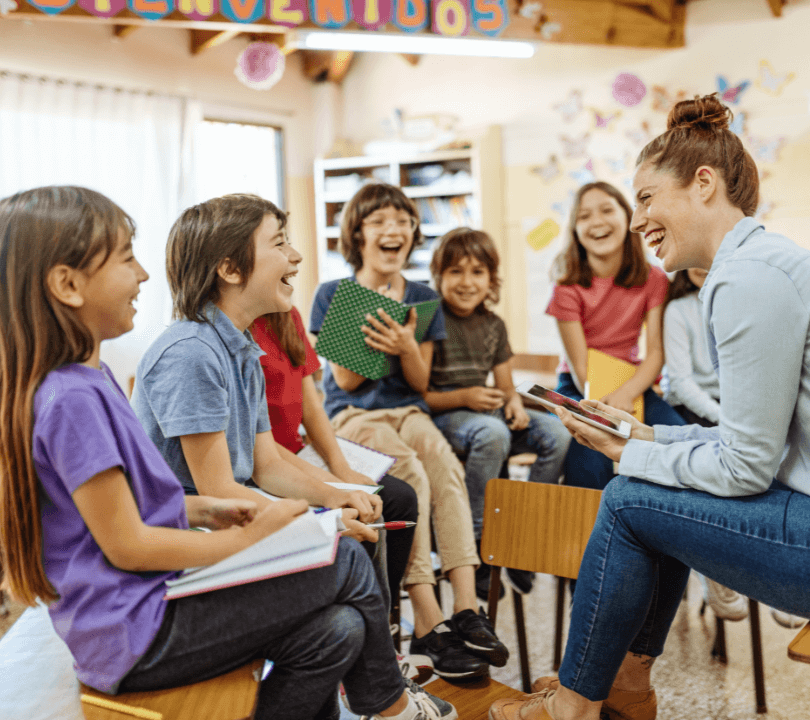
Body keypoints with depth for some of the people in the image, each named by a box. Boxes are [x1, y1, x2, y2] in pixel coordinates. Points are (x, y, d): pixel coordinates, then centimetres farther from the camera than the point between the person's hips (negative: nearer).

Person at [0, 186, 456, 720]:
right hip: (136, 635, -9)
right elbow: (126, 546, -20)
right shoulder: (71, 399, -22)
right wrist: (247, 540, -12)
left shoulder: (85, 378, 8)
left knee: (336, 632, 0)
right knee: (348, 562, -7)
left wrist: (203, 509, 4)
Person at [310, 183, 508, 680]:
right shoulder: (333, 295, 2)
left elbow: (420, 383, 7)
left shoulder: (423, 298, 11)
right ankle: (430, 625, -32)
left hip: (407, 410, 3)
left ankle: (467, 610, -34)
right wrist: (377, 333, -15)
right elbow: (345, 379, -2)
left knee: (447, 466, -31)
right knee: (412, 476, -32)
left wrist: (407, 346, -16)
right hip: (352, 415, -3)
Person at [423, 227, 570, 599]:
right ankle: (475, 542, -25)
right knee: (492, 433, -38)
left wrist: (514, 402, -6)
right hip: (441, 415, -6)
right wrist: (462, 397, -21)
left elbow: (505, 385, 17)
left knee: (558, 433, -17)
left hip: (486, 412, 6)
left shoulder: (494, 325, 13)